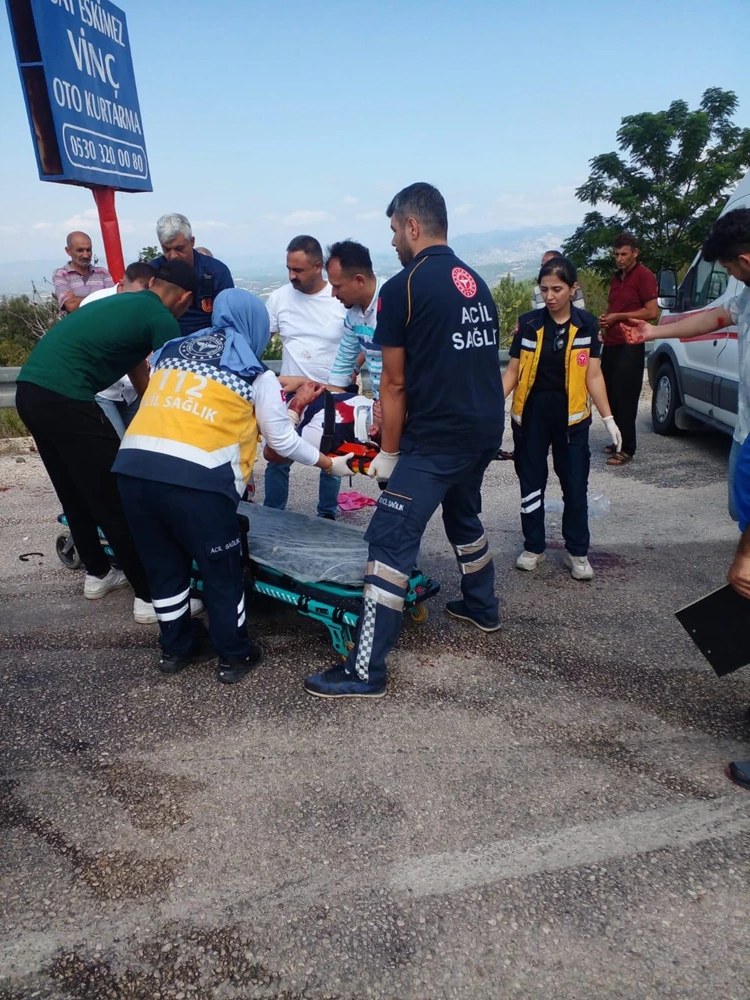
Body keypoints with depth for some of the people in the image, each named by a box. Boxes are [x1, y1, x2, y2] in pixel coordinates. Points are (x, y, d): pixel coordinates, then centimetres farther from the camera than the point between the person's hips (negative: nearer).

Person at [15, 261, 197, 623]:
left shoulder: (125, 303, 24)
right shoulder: (163, 321, -2)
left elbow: (140, 377, 32)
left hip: (29, 391, 9)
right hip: (64, 399, -9)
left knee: (75, 493, 21)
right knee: (115, 498, -1)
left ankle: (97, 573, 35)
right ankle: (151, 594, 7)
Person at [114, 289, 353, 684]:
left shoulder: (172, 350, 23)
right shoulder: (257, 374, 11)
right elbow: (283, 441, 16)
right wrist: (330, 463, 31)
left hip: (134, 464, 5)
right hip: (196, 476, -5)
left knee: (164, 565, 21)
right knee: (222, 571, 14)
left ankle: (176, 647, 37)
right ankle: (234, 657, 28)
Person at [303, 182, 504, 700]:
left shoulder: (402, 287, -9)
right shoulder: (477, 283, 13)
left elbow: (395, 384, -7)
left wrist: (389, 453, 3)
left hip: (435, 440, -8)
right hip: (486, 430, 8)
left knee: (390, 542, -6)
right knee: (464, 517, 29)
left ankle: (366, 670, -3)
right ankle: (482, 607, 46)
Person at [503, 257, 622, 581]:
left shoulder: (587, 324, -1)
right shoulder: (528, 323, -2)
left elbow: (593, 375, 0)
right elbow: (513, 371, 0)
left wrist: (608, 418, -4)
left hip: (570, 414, 0)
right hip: (531, 412, 0)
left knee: (575, 485, 5)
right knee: (531, 483, 9)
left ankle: (577, 552, 20)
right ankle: (534, 547, 25)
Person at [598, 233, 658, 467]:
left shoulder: (644, 275, -6)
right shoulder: (616, 277, 18)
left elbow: (652, 312, -13)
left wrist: (618, 317, -13)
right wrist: (605, 317, 9)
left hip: (629, 346, -8)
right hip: (611, 344, 8)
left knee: (625, 399, -9)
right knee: (611, 395, 11)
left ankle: (627, 449, -3)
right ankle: (618, 441, 22)